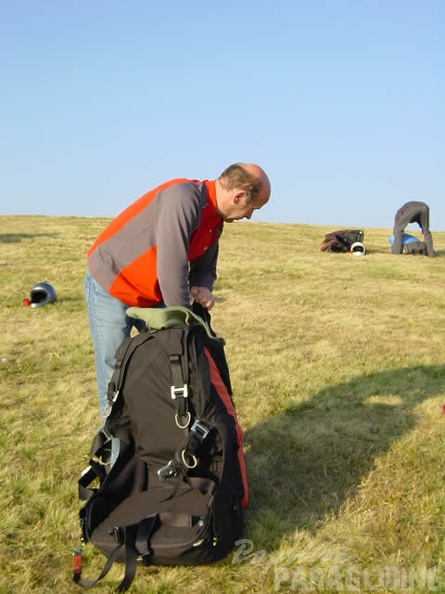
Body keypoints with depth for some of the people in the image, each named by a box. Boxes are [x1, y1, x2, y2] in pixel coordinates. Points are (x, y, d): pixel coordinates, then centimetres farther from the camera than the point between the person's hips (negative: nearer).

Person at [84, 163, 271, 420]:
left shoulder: (215, 220, 0)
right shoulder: (183, 198, -29)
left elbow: (205, 268, 11)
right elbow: (171, 267, -32)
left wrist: (202, 288, -13)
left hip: (154, 296, 8)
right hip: (110, 285, -8)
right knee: (114, 377, -2)